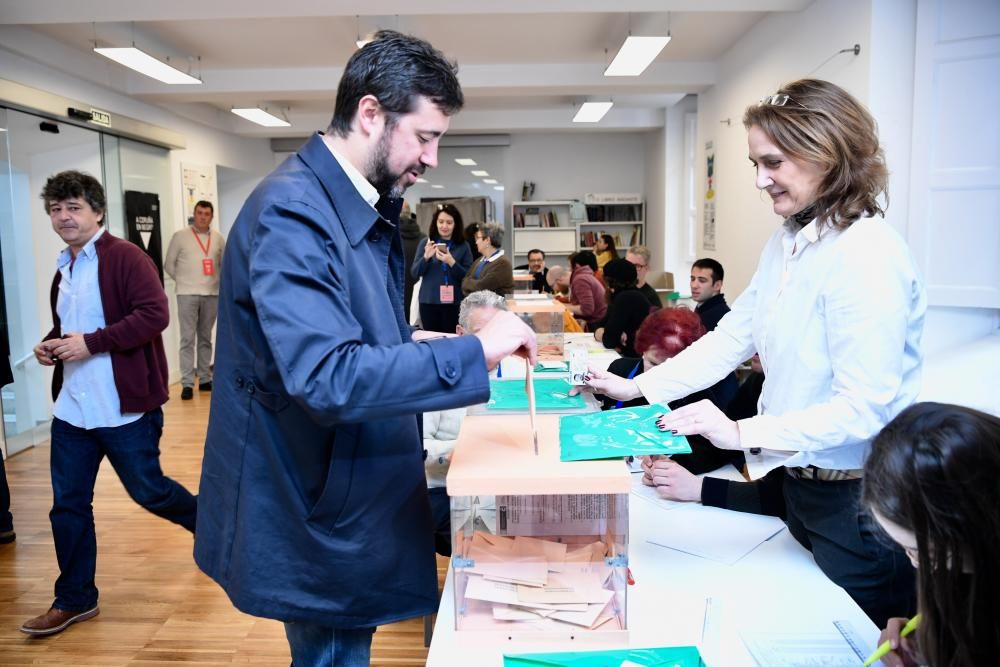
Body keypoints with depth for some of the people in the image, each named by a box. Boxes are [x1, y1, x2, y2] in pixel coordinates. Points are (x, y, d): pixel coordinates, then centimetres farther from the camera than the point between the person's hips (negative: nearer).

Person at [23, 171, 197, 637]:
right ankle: (74, 599, 25)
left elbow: (155, 314, -23)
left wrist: (91, 342, -23)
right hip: (72, 407, 8)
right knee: (68, 504, 11)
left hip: (124, 407, -8)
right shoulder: (63, 271, 15)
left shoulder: (125, 257, -12)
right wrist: (50, 345, 6)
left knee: (147, 490, 6)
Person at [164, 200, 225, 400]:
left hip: (212, 294, 3)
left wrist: (216, 281, 6)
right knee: (187, 339, -4)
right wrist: (183, 281, 3)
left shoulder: (218, 238, 7)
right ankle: (187, 384, -3)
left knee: (205, 339, 11)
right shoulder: (180, 236, -1)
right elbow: (169, 265, 4)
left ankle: (205, 379, 18)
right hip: (187, 294, -3)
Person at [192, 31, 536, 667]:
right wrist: (475, 352, -29)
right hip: (315, 513, -9)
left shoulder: (370, 210, 6)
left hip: (356, 493, 9)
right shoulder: (292, 211, -23)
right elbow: (327, 379, -33)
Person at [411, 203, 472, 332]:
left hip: (454, 303, -1)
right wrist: (426, 257, -15)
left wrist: (451, 262, -18)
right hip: (429, 301, 1)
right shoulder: (426, 243, 5)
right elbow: (414, 273, 2)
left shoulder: (463, 246, 2)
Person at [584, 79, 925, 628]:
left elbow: (864, 409, -26)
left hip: (858, 496, -8)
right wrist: (637, 387, -3)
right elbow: (733, 336, 3)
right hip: (801, 478, 8)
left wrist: (743, 433, -31)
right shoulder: (786, 242, 3)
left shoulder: (867, 255, -24)